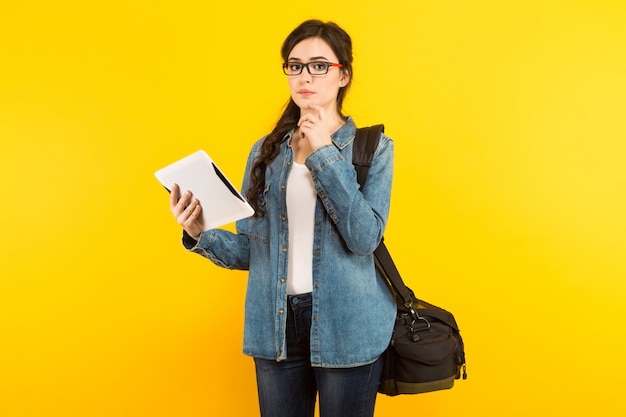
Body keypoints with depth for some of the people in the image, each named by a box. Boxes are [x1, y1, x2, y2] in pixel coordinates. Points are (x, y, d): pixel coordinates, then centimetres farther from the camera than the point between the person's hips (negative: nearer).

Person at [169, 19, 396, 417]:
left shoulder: (373, 148, -1)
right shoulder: (266, 152, 7)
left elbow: (365, 237, -15)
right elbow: (250, 249, 6)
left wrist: (324, 153, -15)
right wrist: (201, 234, -13)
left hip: (347, 325, -2)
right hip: (276, 326, 3)